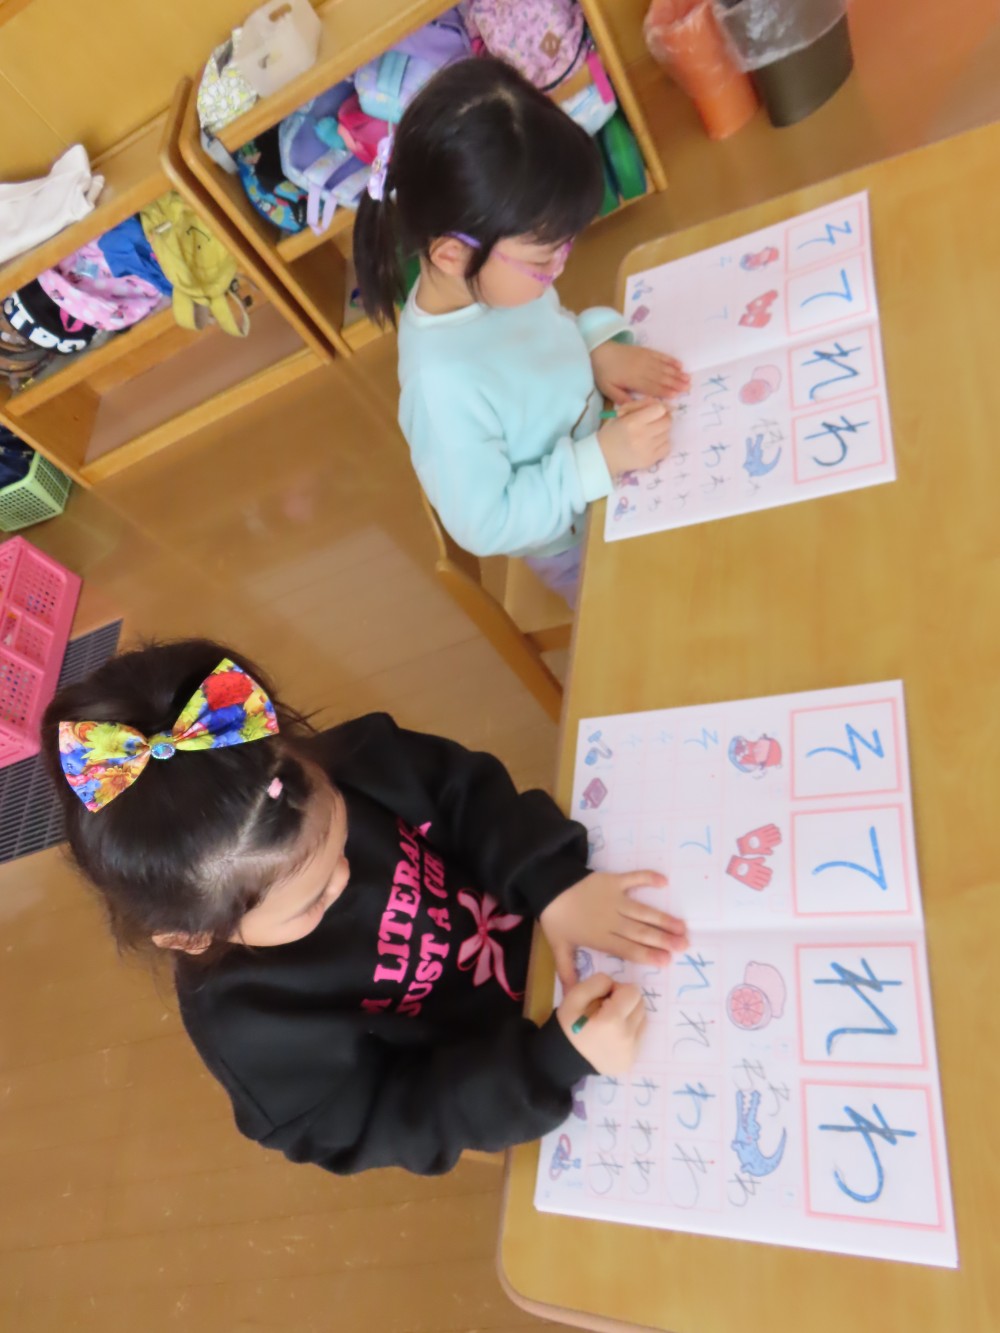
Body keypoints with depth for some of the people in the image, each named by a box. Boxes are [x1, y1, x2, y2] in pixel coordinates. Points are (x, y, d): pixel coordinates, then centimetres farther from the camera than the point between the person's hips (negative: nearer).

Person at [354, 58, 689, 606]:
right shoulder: (445, 385, -39)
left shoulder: (489, 276, -17)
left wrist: (600, 347, -14)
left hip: (609, 473, 7)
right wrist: (599, 459, -33)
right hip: (578, 545, -6)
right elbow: (485, 524, -29)